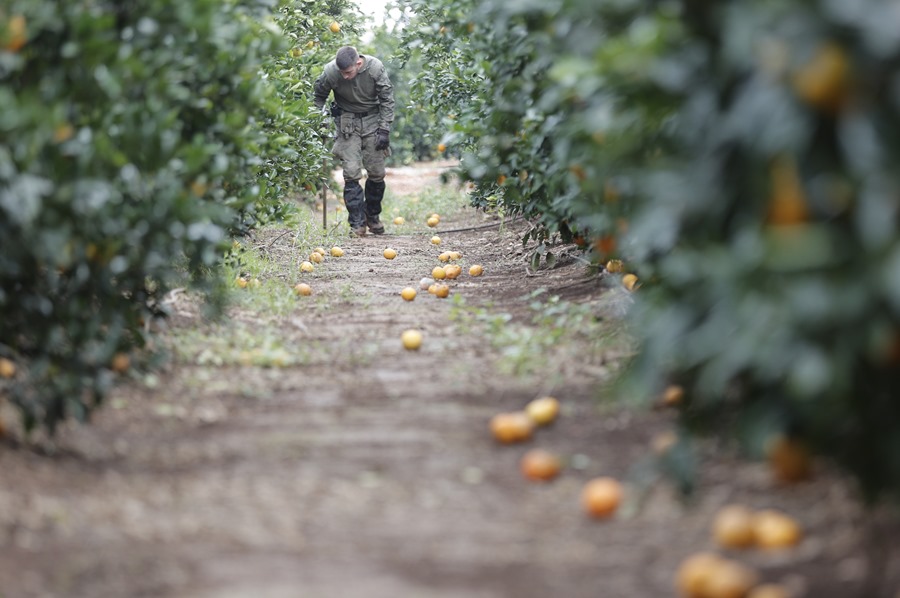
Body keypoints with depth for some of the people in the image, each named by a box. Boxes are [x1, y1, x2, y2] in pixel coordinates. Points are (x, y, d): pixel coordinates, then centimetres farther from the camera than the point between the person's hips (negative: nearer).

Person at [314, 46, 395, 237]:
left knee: (377, 173, 1)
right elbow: (318, 95, 0)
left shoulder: (375, 68, -21)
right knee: (351, 172, -10)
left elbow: (387, 99, -9)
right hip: (347, 123, 0)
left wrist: (384, 130, -11)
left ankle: (372, 216, 21)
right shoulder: (330, 72, -21)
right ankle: (357, 223, -4)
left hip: (372, 119, 0)